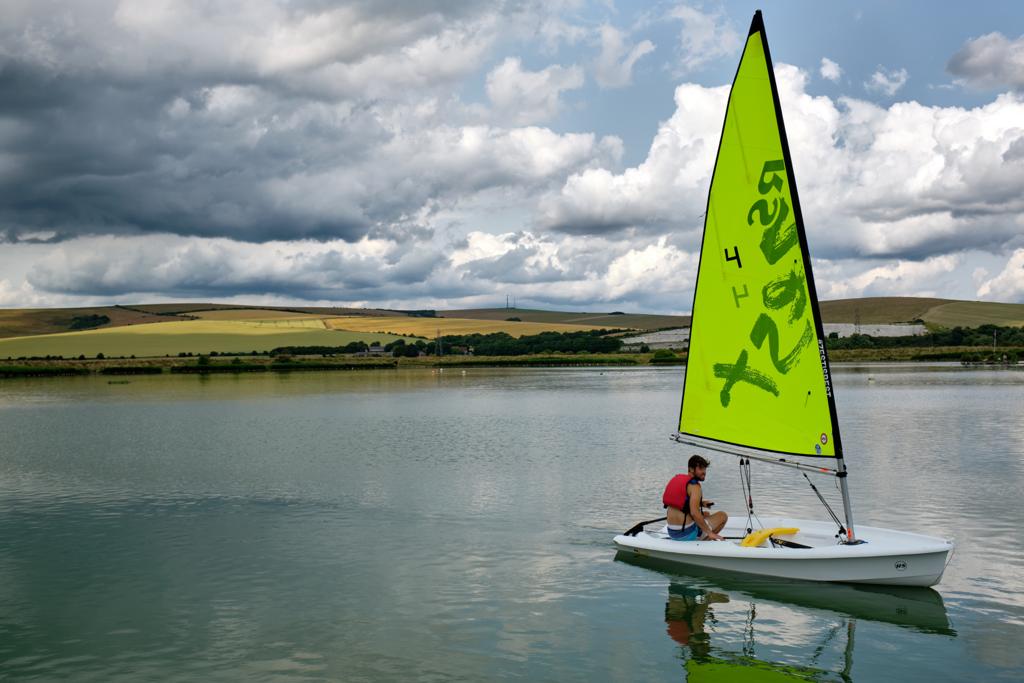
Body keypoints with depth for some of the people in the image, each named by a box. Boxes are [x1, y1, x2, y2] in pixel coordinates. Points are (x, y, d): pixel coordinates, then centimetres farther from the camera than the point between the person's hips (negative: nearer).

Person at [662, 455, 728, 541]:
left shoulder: (677, 479, 11)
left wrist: (701, 503, 19)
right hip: (687, 533, -8)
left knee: (706, 515, 34)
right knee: (723, 516, 5)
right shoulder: (694, 486, -15)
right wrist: (709, 532, -22)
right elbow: (694, 513, -27)